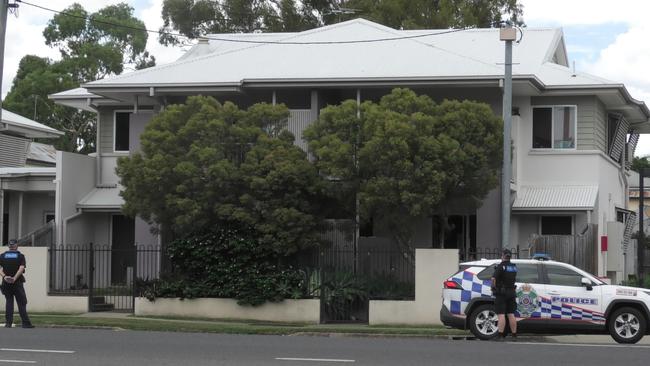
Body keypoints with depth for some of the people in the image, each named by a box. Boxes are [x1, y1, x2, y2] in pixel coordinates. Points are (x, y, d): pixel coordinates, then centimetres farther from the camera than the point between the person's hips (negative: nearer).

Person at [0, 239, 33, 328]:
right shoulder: (20, 256, 1)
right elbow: (21, 268, -13)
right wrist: (14, 278, -19)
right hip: (17, 282, -2)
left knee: (9, 302, 9)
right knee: (22, 303, 0)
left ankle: (8, 322, 2)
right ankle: (25, 323, -5)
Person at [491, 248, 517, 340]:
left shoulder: (501, 266, -13)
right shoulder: (514, 267, 9)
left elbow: (493, 278, -20)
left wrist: (493, 286, -6)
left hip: (501, 293, -6)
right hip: (511, 293, 6)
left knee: (501, 315, -8)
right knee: (511, 314, 11)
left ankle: (501, 335, -13)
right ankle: (514, 335, 12)